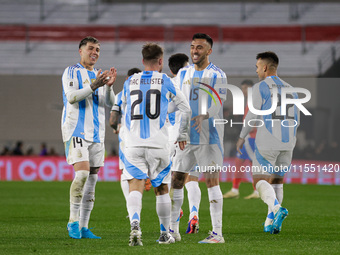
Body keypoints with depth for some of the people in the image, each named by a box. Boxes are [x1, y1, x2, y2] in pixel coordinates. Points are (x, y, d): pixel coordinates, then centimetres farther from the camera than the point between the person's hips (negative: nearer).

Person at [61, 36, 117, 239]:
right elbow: (71, 97, -15)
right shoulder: (71, 72, -1)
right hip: (76, 130, -6)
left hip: (97, 134, 6)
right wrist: (93, 86, -26)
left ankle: (83, 227, 6)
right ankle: (73, 221, -12)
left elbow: (111, 103, 8)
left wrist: (109, 86, -11)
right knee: (82, 173, -21)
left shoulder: (100, 75, 17)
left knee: (92, 179, 3)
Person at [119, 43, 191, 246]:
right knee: (162, 189, 14)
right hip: (158, 144, -1)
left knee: (136, 187, -6)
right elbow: (186, 109, 10)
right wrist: (183, 134, 24)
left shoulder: (130, 82, 10)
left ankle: (135, 225, -31)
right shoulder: (165, 81, 3)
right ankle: (165, 234, 22)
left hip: (133, 144, 1)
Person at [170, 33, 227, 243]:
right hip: (186, 136, 6)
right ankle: (173, 229, 15)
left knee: (212, 180, -8)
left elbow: (217, 105, -10)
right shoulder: (183, 73, 14)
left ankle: (217, 233, -7)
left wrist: (203, 116, -28)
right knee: (176, 179, 5)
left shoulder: (217, 75, -2)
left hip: (208, 135, -5)